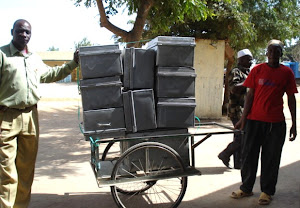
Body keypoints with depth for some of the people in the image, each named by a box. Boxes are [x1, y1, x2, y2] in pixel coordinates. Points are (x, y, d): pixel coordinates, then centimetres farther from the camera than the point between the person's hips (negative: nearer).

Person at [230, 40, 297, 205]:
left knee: (271, 158, 6)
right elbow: (250, 95, 3)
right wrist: (243, 118, -1)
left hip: (276, 123, -1)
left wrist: (294, 124, 2)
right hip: (254, 120, 1)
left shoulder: (286, 72, 3)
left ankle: (267, 191, 21)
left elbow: (291, 98, 5)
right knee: (249, 155, 8)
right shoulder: (257, 70, 4)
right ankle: (246, 188, 23)